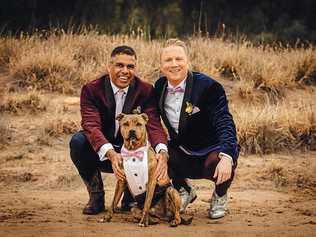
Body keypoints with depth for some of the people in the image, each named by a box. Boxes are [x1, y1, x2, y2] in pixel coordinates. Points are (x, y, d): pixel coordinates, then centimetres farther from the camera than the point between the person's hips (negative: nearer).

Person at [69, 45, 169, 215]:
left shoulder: (146, 91, -8)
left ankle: (130, 196, 5)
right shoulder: (91, 90, -14)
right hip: (101, 154, -1)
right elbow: (91, 126, -29)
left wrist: (162, 152, -44)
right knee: (78, 141, -31)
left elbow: (154, 125, -21)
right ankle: (96, 196, -8)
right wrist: (111, 154, -48)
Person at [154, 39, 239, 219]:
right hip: (181, 153, 4)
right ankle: (185, 190, 10)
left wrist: (226, 157, -42)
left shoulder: (208, 86, -18)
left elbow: (225, 123, -26)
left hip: (212, 151, -4)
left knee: (216, 163, -37)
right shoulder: (159, 87, -1)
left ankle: (220, 196, 4)